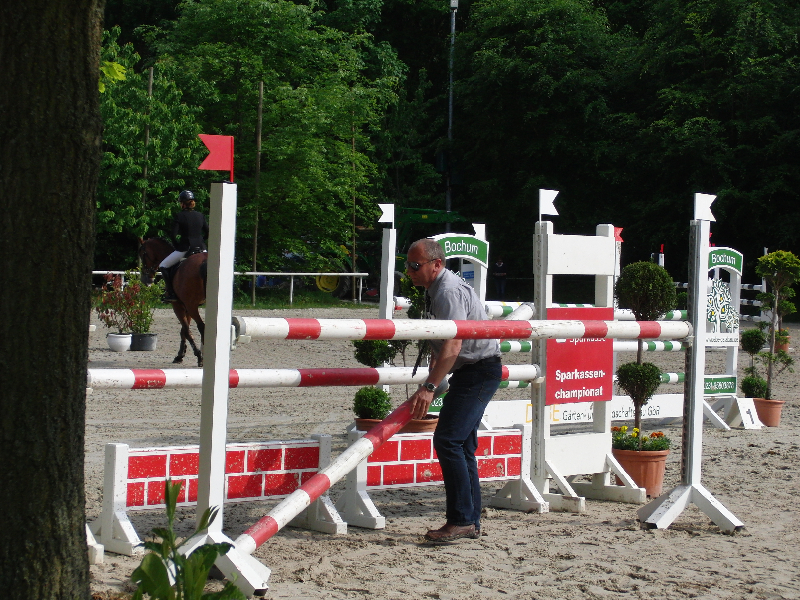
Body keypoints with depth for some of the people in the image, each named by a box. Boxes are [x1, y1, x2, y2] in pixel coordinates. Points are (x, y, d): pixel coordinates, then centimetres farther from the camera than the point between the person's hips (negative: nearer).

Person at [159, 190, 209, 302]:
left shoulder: (180, 216, -7)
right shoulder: (200, 216, 7)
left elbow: (173, 235, -10)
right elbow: (208, 232, 9)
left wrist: (177, 245, 6)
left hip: (185, 249, -4)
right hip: (201, 248, 4)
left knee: (163, 266, 12)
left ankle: (171, 293, 2)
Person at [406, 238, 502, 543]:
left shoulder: (449, 292, -19)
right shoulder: (434, 291, 14)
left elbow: (452, 346, -30)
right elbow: (439, 345, 24)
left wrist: (429, 388, -34)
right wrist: (430, 381, 21)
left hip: (480, 370, -11)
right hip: (469, 372, 11)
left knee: (448, 440, -17)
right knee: (461, 445, 11)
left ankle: (462, 520, -16)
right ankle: (471, 523, 16)